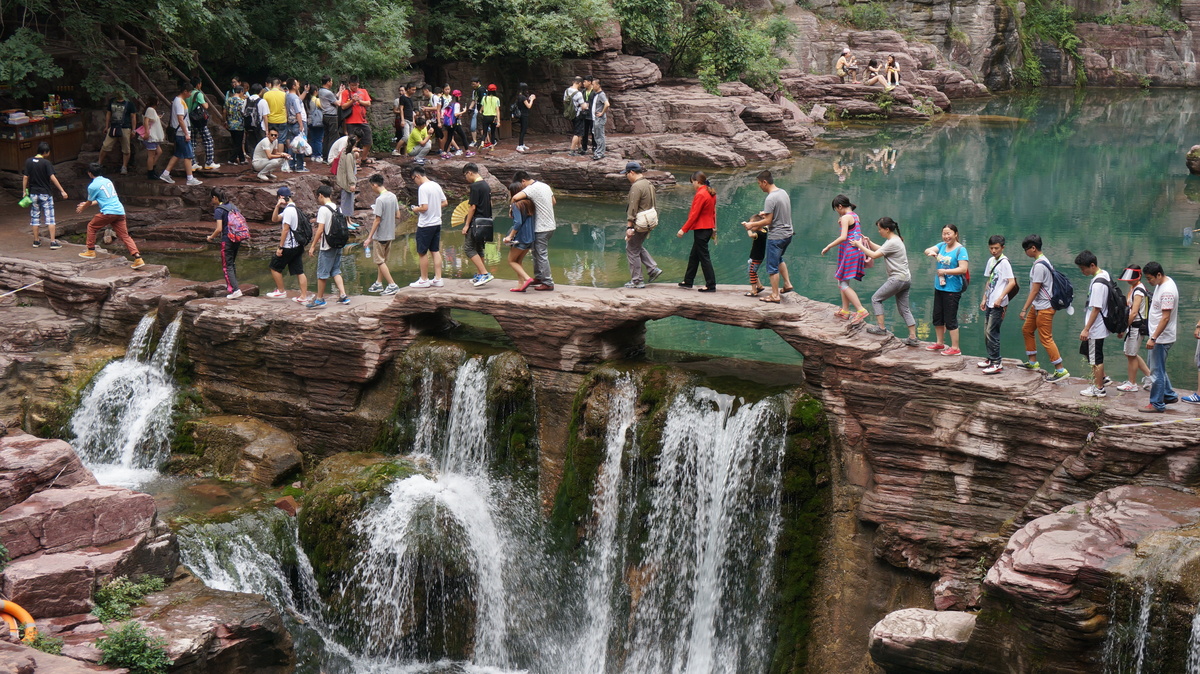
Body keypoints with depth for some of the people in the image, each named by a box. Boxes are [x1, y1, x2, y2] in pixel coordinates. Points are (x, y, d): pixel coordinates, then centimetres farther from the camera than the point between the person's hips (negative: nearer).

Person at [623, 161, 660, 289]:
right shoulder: (649, 184, 9)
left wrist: (629, 227, -21)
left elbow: (633, 208, -22)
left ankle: (636, 281, 8)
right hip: (650, 220, 9)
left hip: (639, 223, -9)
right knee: (638, 247, 24)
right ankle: (653, 269, 15)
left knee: (632, 250, 3)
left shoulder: (636, 187, -20)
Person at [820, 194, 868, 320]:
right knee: (843, 282, 18)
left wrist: (828, 247, -17)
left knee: (843, 284, -7)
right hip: (856, 252, 10)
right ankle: (845, 311, 22)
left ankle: (861, 310, -14)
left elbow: (843, 237, -23)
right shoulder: (855, 216, 14)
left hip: (849, 252, -10)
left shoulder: (846, 217, -14)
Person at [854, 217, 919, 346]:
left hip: (898, 279, -10)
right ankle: (912, 338, 8)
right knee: (904, 308, 10)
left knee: (876, 299, 1)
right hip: (906, 279, 10)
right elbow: (880, 249, 25)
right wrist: (869, 242, 11)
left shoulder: (892, 243, -17)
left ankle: (881, 327, 1)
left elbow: (874, 255, -18)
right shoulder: (895, 240, 15)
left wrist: (859, 245, -9)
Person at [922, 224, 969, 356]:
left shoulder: (960, 250, -13)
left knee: (950, 319, -3)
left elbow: (963, 269, -21)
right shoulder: (942, 245, 8)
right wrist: (931, 252, -20)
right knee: (937, 317, 18)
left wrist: (945, 271, -20)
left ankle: (955, 348, 6)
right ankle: (940, 343, 34)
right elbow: (927, 250, 2)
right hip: (939, 287, 8)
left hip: (952, 289, -8)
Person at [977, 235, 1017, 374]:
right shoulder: (991, 261, 14)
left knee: (992, 332, -10)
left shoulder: (1004, 262, -11)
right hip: (990, 303, 9)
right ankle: (991, 359, 24)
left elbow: (1012, 282, -18)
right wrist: (984, 299, 19)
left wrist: (1000, 298, -22)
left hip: (999, 305, -9)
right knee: (986, 332, 13)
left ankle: (997, 364, -5)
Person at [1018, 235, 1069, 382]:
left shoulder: (1039, 266, -21)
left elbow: (1035, 290, -21)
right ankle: (1033, 362, 31)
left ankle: (1060, 370, -5)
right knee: (1027, 330, 20)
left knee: (1046, 338, -8)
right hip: (1038, 306, 11)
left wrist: (1024, 309, -17)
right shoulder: (1043, 261, 11)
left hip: (1044, 308, -11)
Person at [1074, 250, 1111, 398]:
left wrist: (1086, 329, -21)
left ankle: (1099, 389, 15)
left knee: (1096, 359, 3)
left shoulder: (1097, 284, -26)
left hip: (1095, 328, -10)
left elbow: (1096, 309, -25)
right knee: (1088, 353, 23)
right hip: (1098, 327, 10)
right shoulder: (1104, 274, 5)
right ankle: (1102, 378, 32)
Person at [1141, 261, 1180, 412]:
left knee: (1157, 371, -3)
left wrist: (1153, 338, -27)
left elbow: (1165, 317, -26)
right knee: (1159, 369, 21)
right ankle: (1170, 396, 32)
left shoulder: (1167, 291, -23)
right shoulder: (1161, 284, 9)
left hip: (1162, 338, -10)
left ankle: (1157, 404, 5)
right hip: (1157, 336, 10)